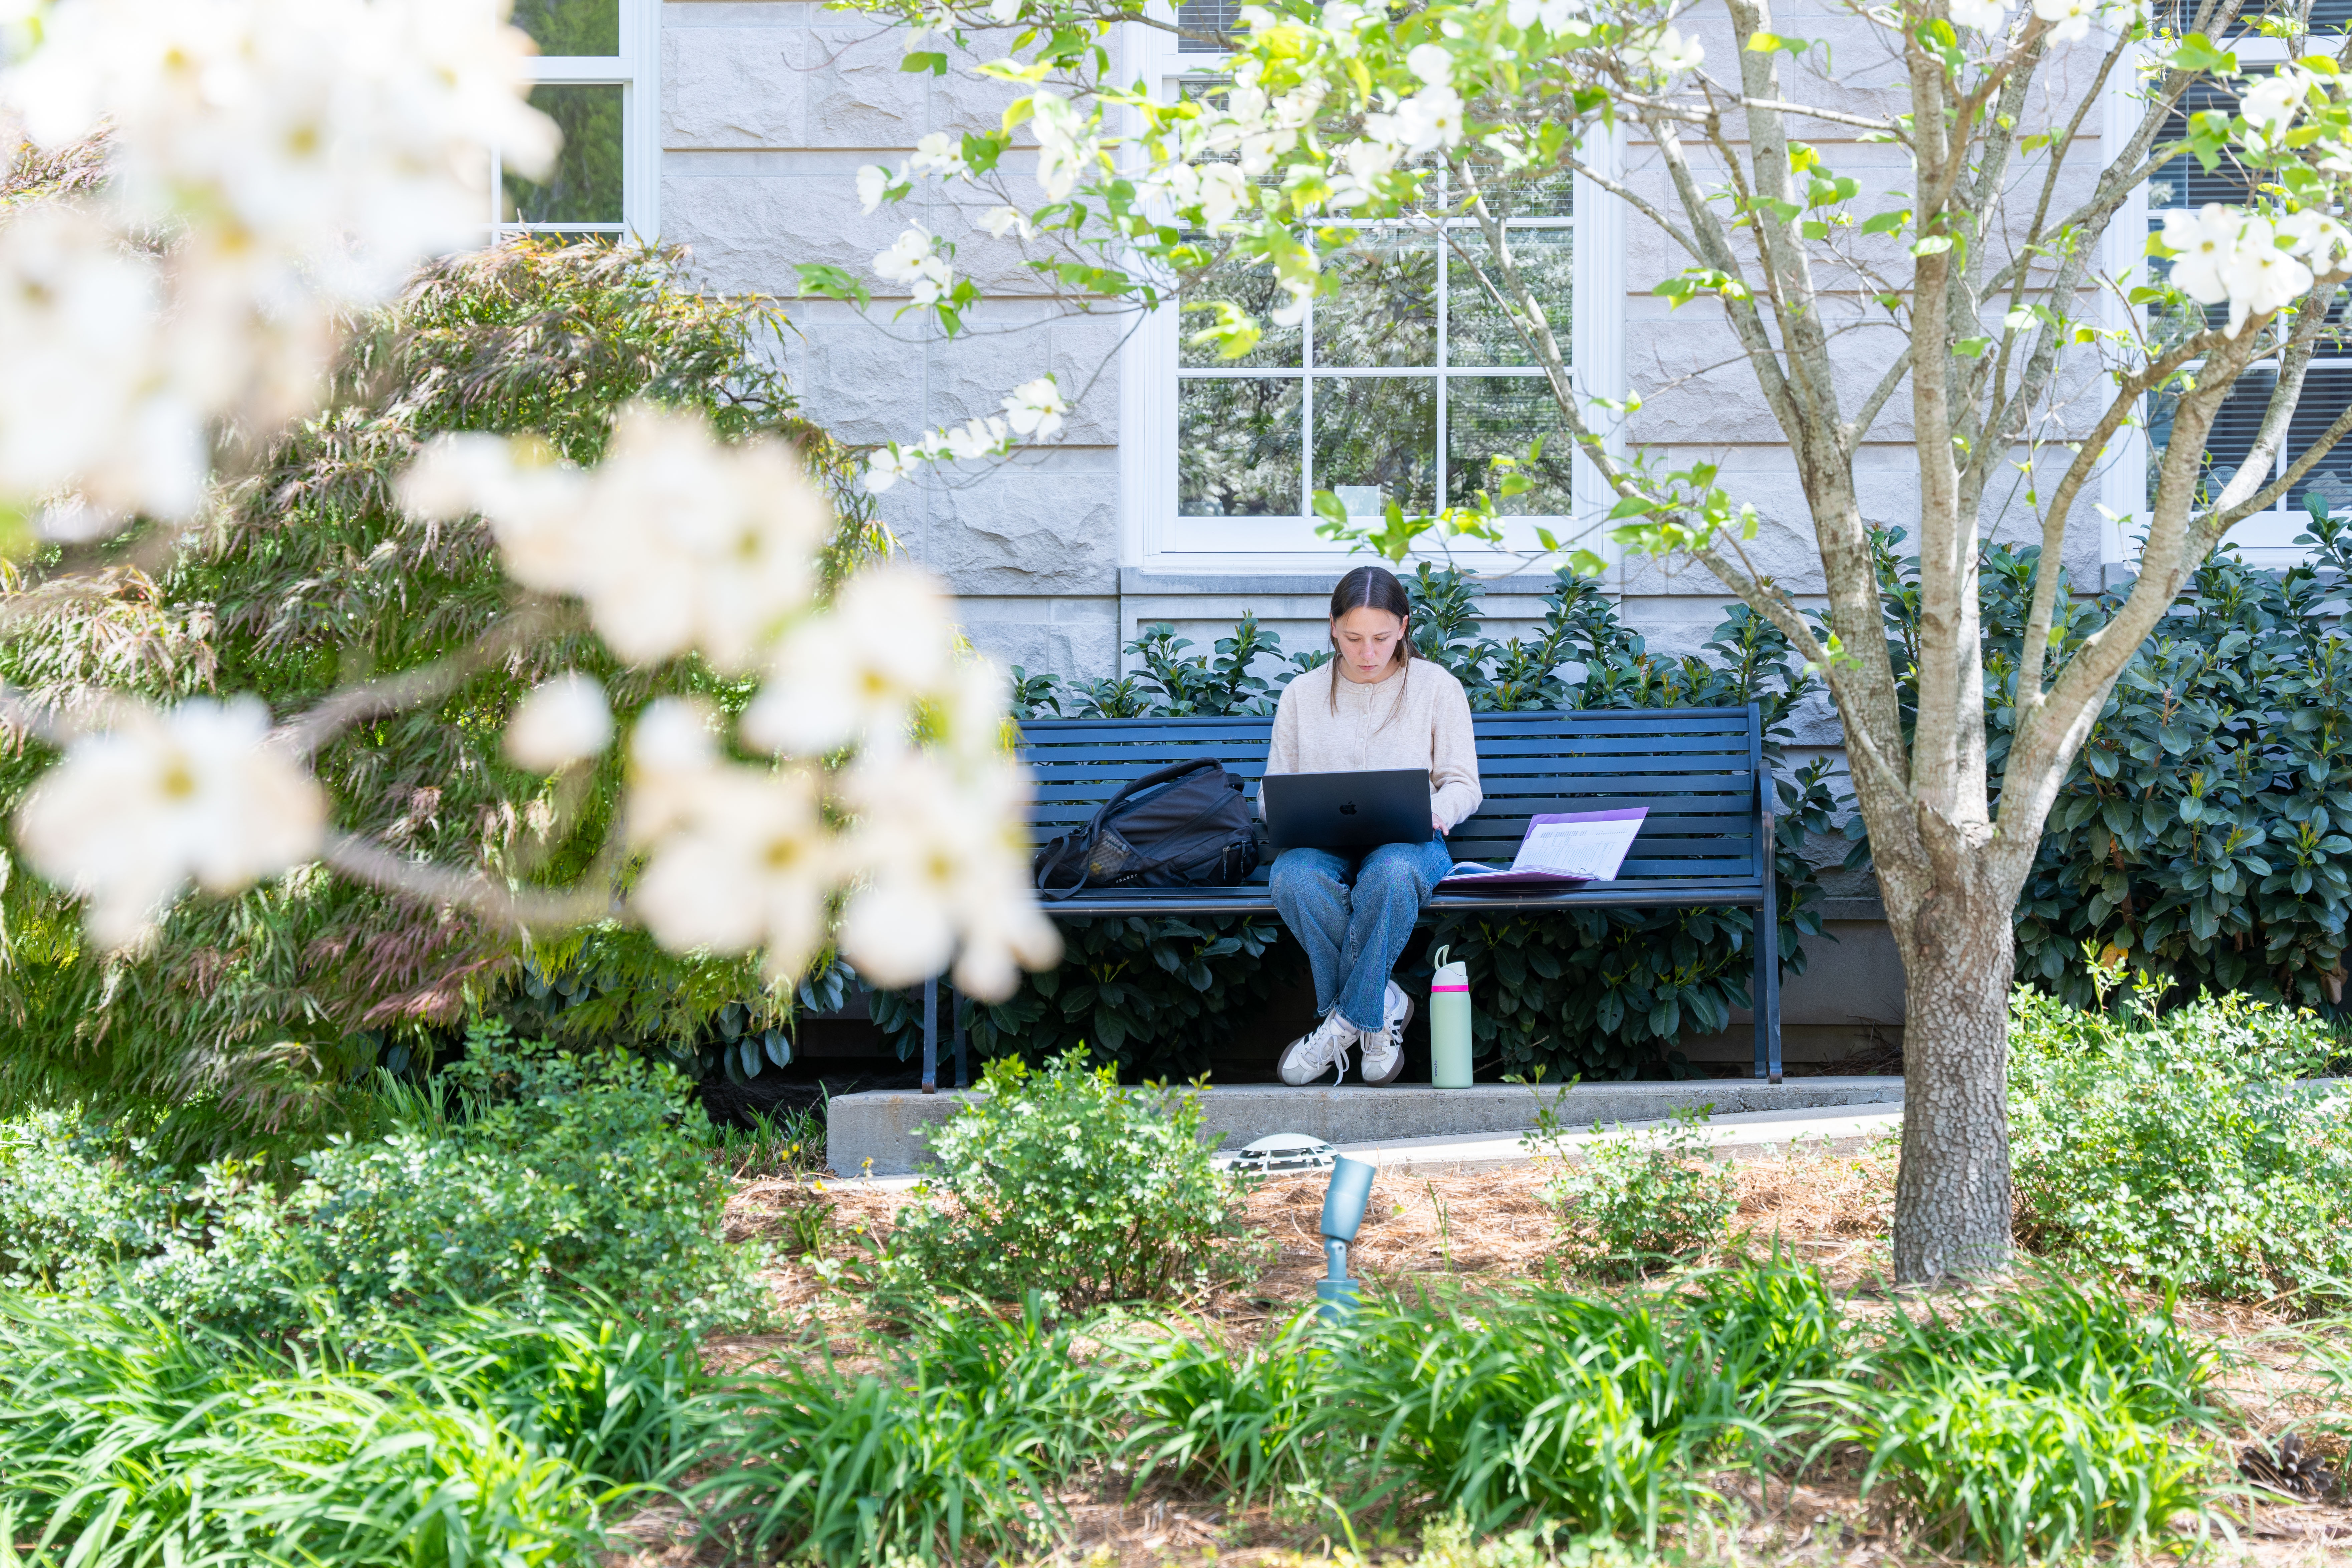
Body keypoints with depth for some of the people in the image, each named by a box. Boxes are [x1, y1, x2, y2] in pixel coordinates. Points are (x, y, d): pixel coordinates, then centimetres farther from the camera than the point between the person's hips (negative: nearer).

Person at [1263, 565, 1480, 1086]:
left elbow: (1463, 785, 6)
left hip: (1407, 842, -1)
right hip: (1322, 842, 2)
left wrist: (1435, 812, -18)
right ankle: (1383, 1006, -21)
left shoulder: (1437, 686, 9)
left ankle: (1347, 1020, -25)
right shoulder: (1302, 695, 13)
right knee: (1295, 877, -36)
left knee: (1392, 870, -40)